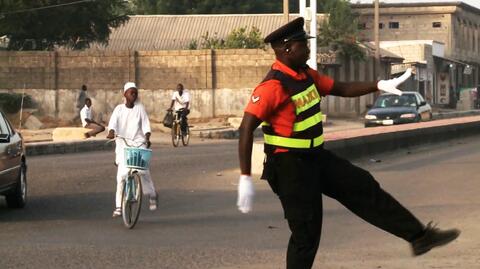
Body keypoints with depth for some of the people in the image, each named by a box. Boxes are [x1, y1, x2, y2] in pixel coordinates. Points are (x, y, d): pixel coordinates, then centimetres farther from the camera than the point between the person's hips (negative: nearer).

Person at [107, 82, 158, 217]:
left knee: (143, 170, -15)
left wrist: (147, 138, -18)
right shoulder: (119, 109, 5)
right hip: (123, 144, 0)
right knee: (122, 175, -6)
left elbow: (145, 124, -1)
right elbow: (113, 122, -10)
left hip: (138, 142, 0)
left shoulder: (140, 108, 5)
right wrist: (111, 132, -31)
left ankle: (152, 195, 10)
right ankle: (119, 206, 0)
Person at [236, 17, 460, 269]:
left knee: (364, 188, 9)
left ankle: (419, 237, 16)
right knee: (306, 231, -3)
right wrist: (245, 179, -34)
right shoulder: (272, 86, -23)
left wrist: (379, 85, 0)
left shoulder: (306, 75, 5)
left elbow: (342, 89, 15)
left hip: (315, 158, 9)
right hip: (289, 167, -9)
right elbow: (246, 129, -29)